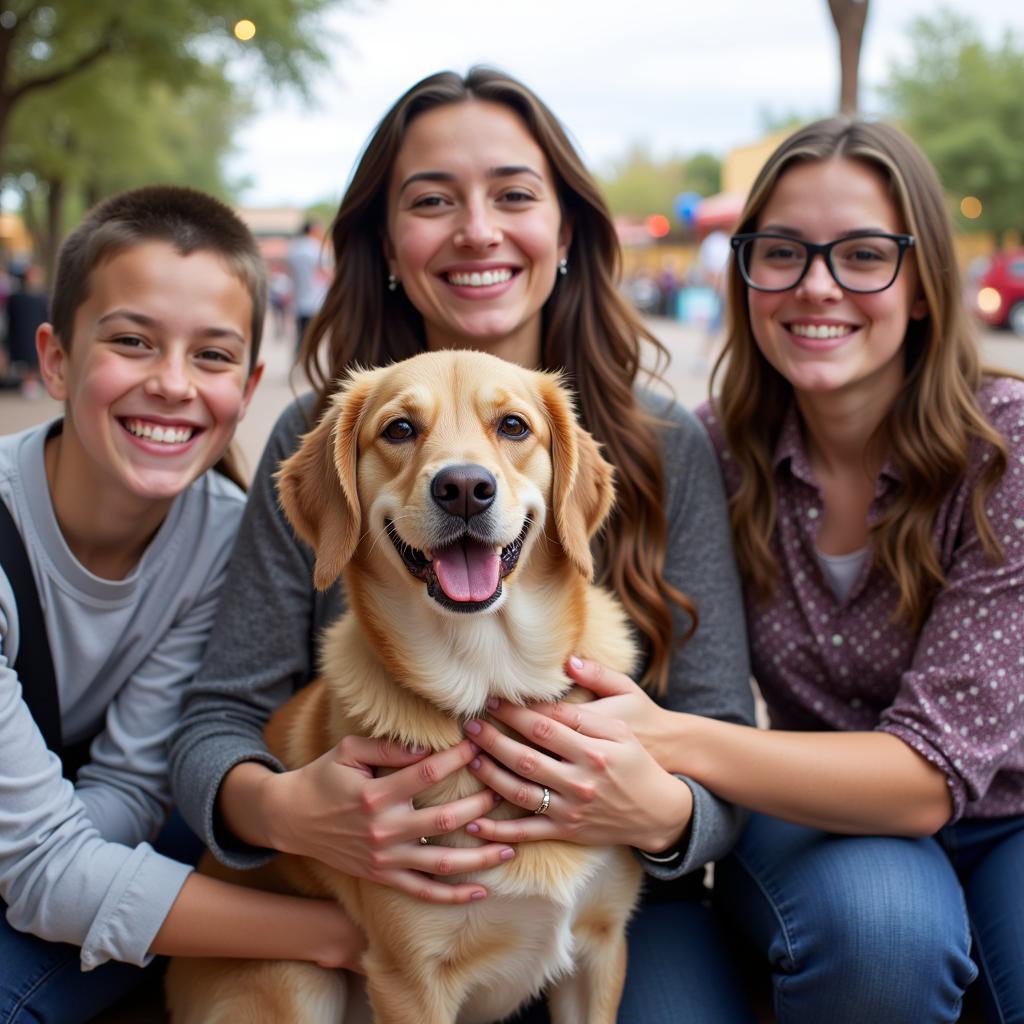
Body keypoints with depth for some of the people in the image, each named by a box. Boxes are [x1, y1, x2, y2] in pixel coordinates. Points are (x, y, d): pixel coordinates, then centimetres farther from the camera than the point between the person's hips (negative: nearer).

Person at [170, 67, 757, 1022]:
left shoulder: (668, 450, -5)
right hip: (365, 905, 0)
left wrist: (662, 812, -28)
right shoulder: (314, 446, -4)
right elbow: (218, 718, -3)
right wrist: (280, 809, -26)